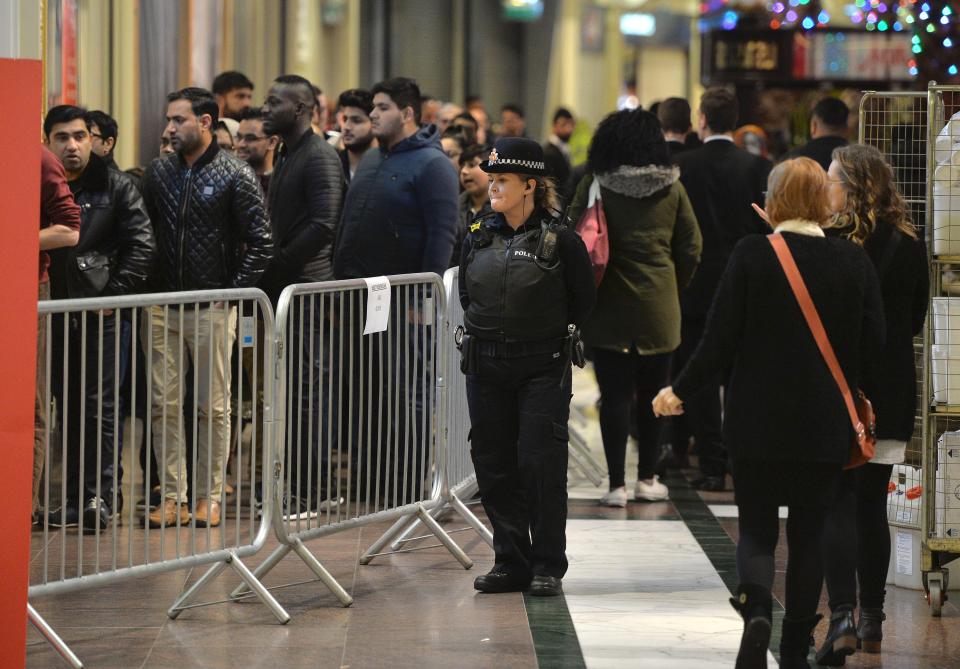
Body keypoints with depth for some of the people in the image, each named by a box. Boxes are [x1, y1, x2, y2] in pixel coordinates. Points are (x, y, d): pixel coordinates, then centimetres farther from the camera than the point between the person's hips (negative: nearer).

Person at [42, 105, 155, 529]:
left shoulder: (116, 188, 1)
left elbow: (141, 246, -3)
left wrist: (116, 293, -10)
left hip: (101, 312, -3)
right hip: (56, 312, 3)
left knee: (99, 406, -5)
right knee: (68, 408, 8)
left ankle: (100, 495, -4)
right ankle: (76, 496, 13)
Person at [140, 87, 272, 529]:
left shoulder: (235, 175, -3)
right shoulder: (159, 173, 10)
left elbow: (260, 242, -4)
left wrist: (234, 292, -9)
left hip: (212, 307, -4)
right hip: (161, 306, 4)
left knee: (213, 406, 1)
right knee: (164, 404, 2)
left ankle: (209, 498, 7)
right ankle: (172, 497, 6)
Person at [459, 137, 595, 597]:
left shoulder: (560, 241, -7)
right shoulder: (478, 239, 6)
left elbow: (583, 302, 3)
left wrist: (550, 336, 8)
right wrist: (487, 332, 13)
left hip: (543, 369, -5)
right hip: (486, 368, 5)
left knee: (540, 465, -6)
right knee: (494, 467, 5)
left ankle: (548, 567, 3)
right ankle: (510, 562, 15)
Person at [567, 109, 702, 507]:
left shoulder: (595, 185, -6)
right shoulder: (671, 187, 1)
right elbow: (691, 247, 4)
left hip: (610, 308, -2)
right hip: (658, 307, 2)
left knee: (614, 395, -1)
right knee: (652, 395, 12)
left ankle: (617, 485, -2)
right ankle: (647, 479, 17)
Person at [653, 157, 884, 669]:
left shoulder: (751, 255, -10)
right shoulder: (854, 261, -4)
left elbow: (720, 338, -9)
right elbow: (873, 342, -2)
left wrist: (680, 390, 4)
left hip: (757, 420, -1)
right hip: (826, 425, 1)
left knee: (756, 530, 9)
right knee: (807, 536, 12)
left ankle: (756, 608, -19)